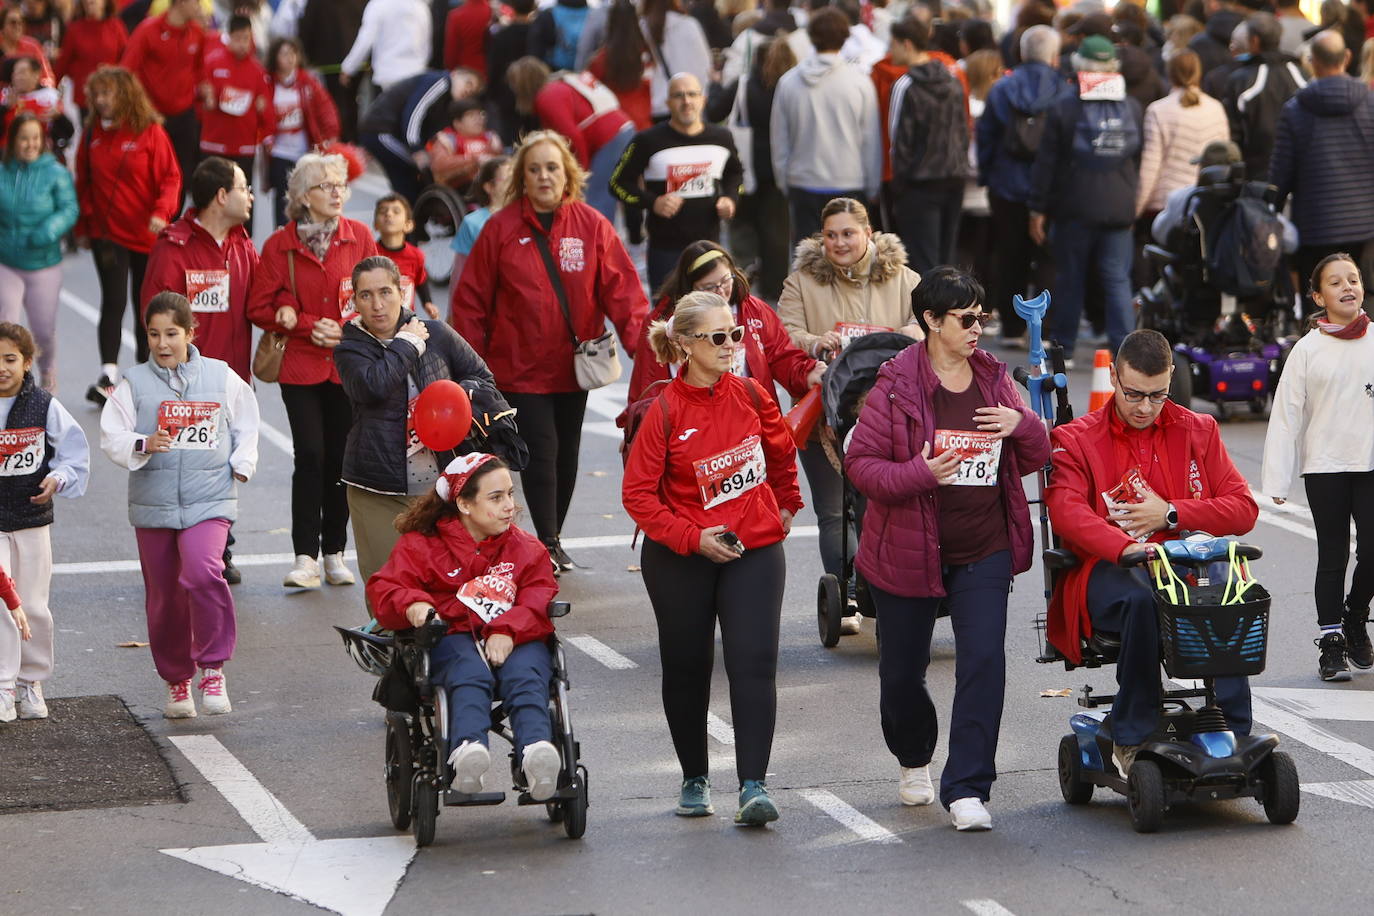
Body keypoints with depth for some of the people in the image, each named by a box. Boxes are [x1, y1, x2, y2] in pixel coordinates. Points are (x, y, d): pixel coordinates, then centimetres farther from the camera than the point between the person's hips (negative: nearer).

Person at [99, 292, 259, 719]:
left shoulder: (222, 377, 5)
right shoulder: (134, 383, 3)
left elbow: (246, 426, 19)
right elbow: (111, 436, -4)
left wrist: (241, 464, 6)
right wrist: (144, 445, -22)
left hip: (209, 499, -2)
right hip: (153, 503, 2)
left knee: (203, 573, -25)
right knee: (164, 596, 8)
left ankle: (213, 669, -12)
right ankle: (176, 681, 25)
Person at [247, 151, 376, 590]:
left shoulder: (359, 236, 3)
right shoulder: (280, 245, -2)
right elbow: (260, 308, 0)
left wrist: (345, 330, -9)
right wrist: (308, 325, -10)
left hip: (348, 367, 2)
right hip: (301, 368, -2)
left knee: (340, 457, 4)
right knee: (310, 455, -10)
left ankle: (334, 552, 15)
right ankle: (305, 557, -7)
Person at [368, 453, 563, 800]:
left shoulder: (527, 549, 21)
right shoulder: (421, 546, 17)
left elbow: (539, 602, 6)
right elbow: (384, 589, 6)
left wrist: (508, 632, -15)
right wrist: (412, 604, -19)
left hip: (516, 641, 1)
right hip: (453, 638, -1)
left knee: (526, 677, -35)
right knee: (470, 675, -37)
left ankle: (537, 750, -62)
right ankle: (468, 751, -65)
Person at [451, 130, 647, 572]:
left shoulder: (591, 225, -2)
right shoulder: (501, 228, -5)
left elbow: (621, 288, -5)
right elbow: (471, 299, -2)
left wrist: (639, 338, -18)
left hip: (575, 365, 3)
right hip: (519, 366, -3)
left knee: (566, 453, 12)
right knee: (539, 452, -8)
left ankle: (554, 537, 28)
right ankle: (548, 543, 1)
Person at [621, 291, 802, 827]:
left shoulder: (750, 396, -2)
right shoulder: (664, 412, -12)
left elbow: (782, 452, 18)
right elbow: (637, 493, -10)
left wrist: (786, 506, 29)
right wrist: (693, 538, -18)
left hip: (754, 550, 1)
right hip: (679, 561, -1)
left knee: (754, 664, -10)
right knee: (686, 668, 10)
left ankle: (753, 786, -12)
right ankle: (695, 780, 26)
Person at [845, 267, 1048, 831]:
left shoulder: (993, 378, 6)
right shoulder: (897, 385, -9)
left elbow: (1036, 458, 13)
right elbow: (860, 463, -10)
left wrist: (1023, 424, -9)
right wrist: (921, 474, -25)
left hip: (984, 552, 3)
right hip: (909, 551, -2)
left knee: (984, 660, -13)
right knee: (902, 673, 10)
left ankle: (967, 789, -8)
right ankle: (913, 759, 41)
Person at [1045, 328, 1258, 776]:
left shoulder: (1198, 431, 17)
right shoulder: (1075, 440, 9)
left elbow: (1243, 508, 9)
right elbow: (1066, 511, -11)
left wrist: (1170, 514, -5)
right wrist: (1126, 547, -31)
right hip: (1108, 569, -2)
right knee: (1142, 600, -39)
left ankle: (1232, 734, -31)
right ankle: (1132, 738, -29)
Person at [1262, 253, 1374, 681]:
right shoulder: (1308, 349, 0)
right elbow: (1285, 415, -1)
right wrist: (1277, 480, -6)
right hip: (1324, 467, -1)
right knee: (1332, 558, 2)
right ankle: (1331, 642, 10)